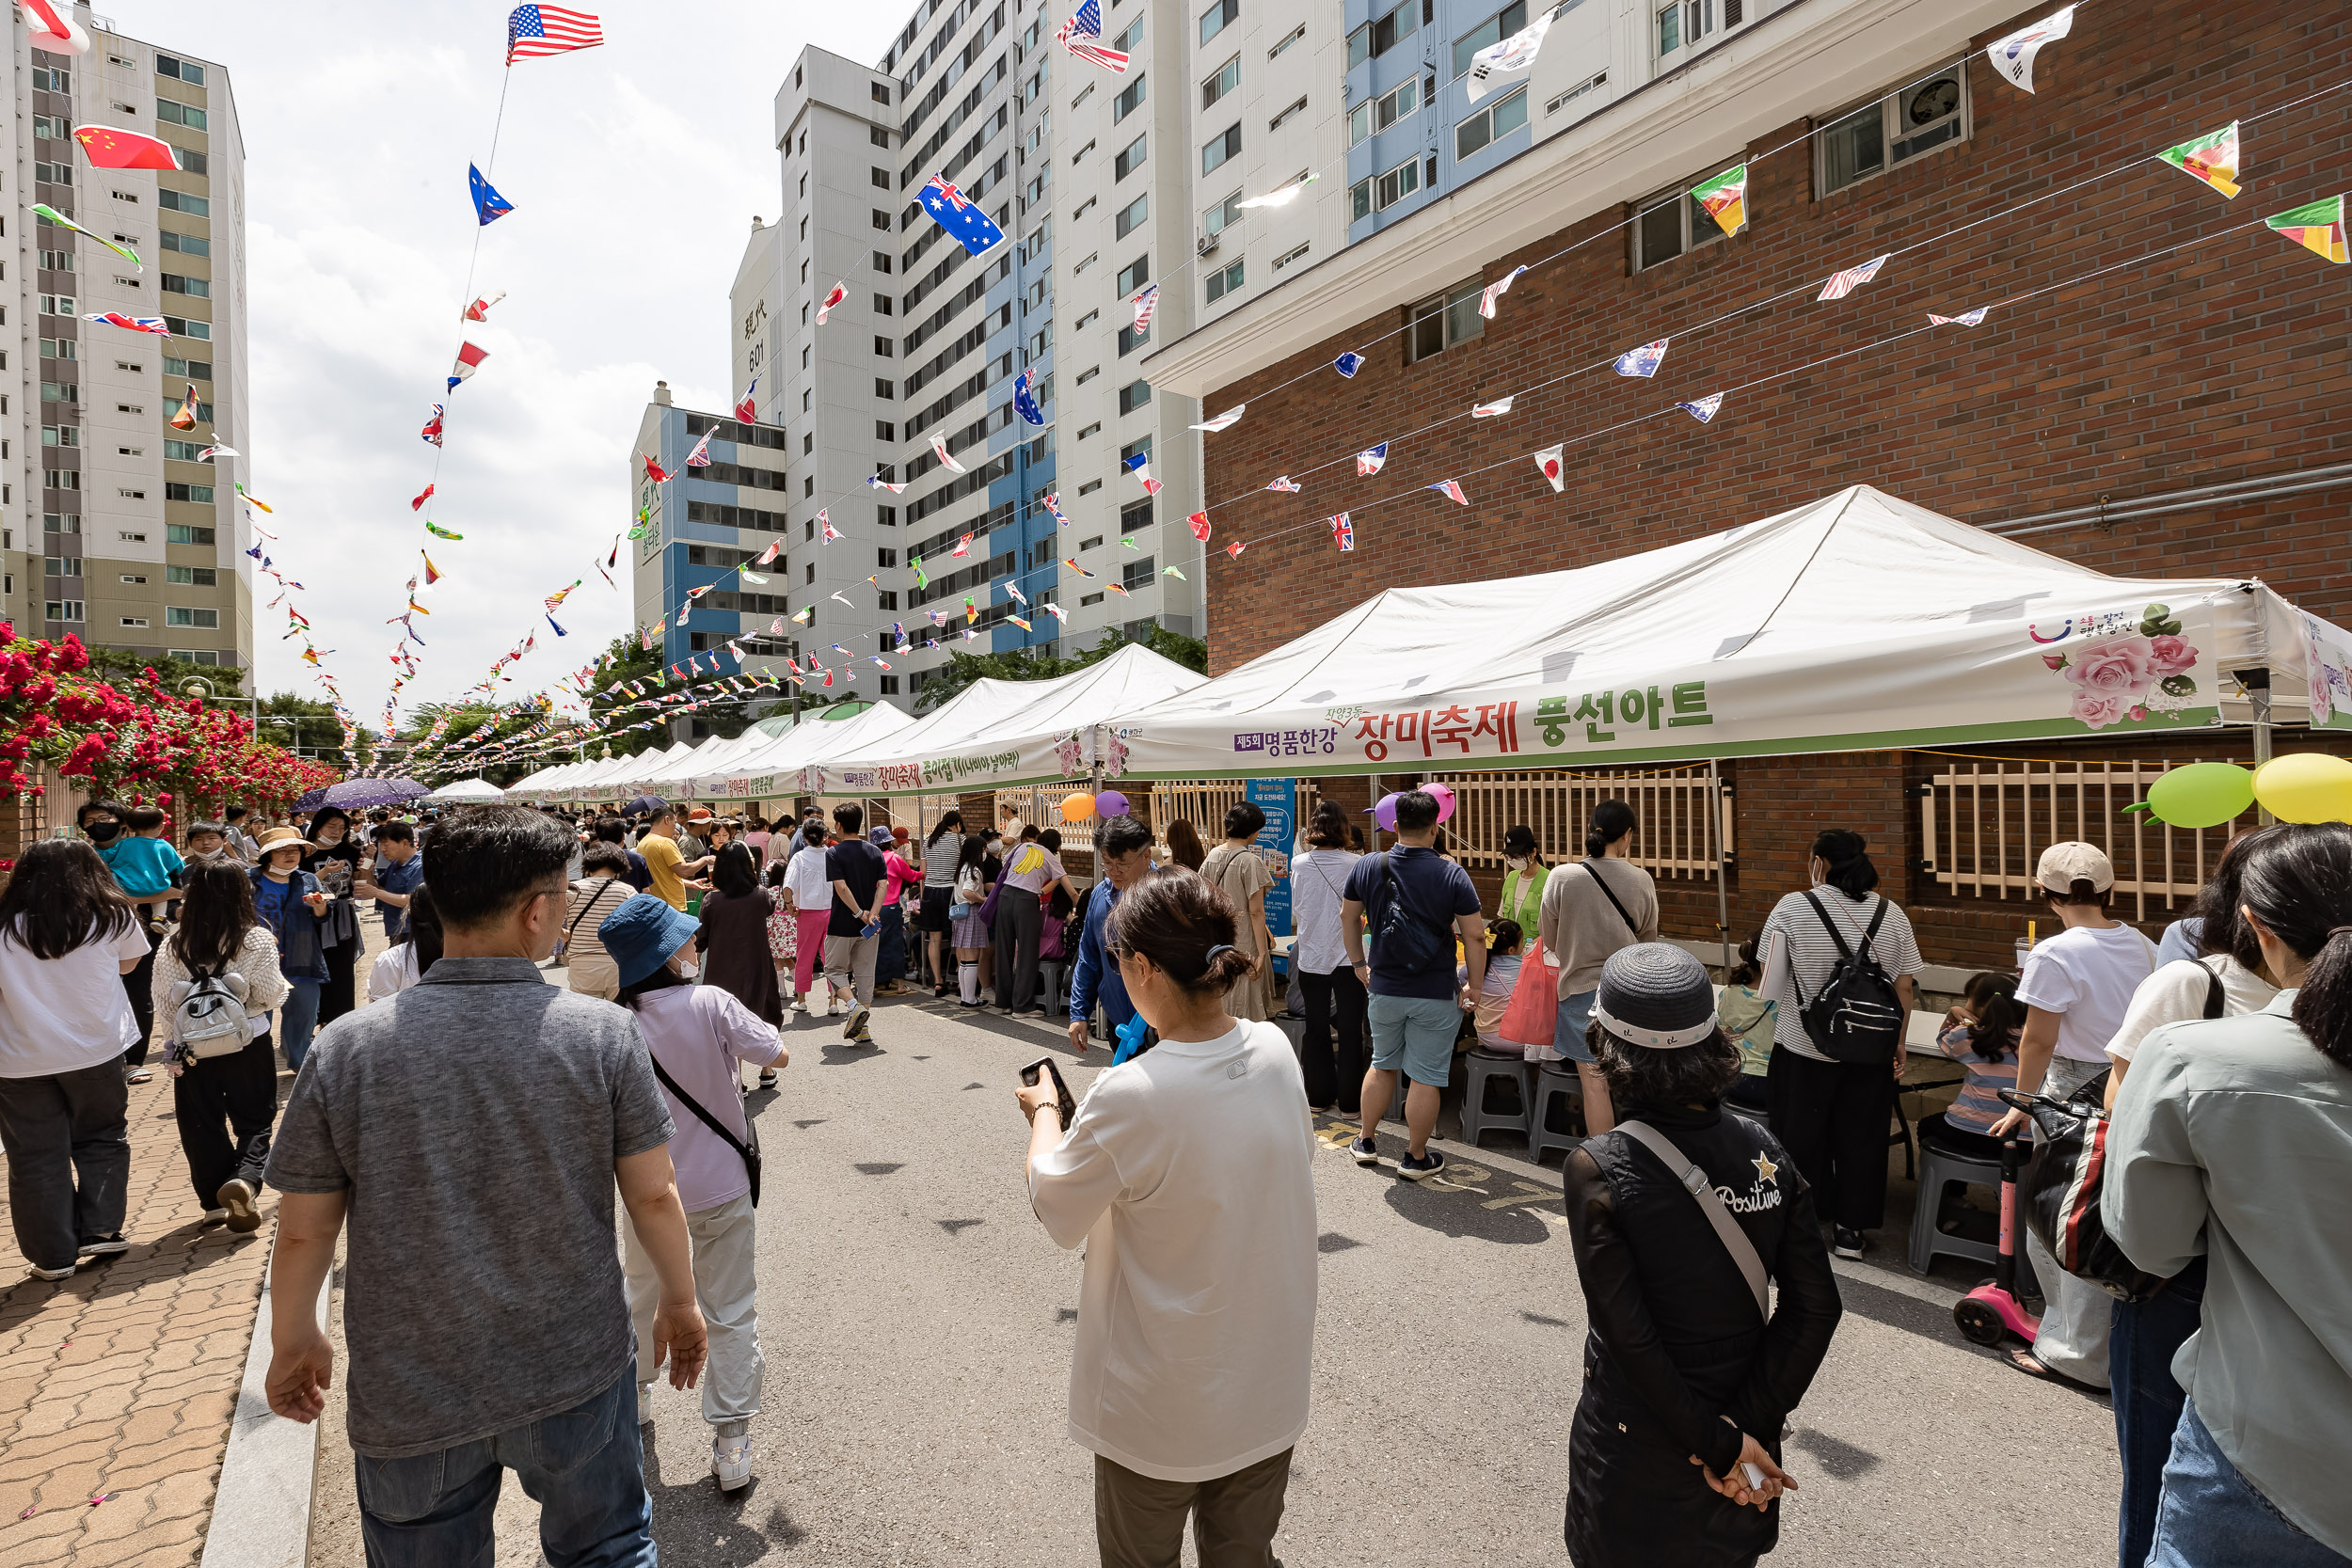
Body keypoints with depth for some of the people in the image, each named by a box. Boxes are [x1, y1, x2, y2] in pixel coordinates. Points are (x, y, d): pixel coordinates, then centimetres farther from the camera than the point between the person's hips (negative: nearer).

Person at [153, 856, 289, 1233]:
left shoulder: (173, 944, -4)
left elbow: (163, 1003, 2)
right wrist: (276, 971, 11)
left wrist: (172, 1048, 13)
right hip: (248, 1045, -2)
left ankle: (215, 1201, 18)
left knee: (201, 1125, 14)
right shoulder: (256, 940, -13)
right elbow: (272, 996, -8)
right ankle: (244, 1178, -14)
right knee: (255, 1120, 9)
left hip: (192, 1048, 3)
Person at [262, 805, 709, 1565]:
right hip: (577, 1373, -1)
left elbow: (304, 1228, -5)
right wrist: (680, 1303, 6)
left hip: (410, 1395, 2)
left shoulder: (345, 1047, -14)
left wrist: (294, 1340, 14)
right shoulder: (604, 1033, -18)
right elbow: (654, 1195, -11)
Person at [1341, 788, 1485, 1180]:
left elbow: (1348, 917, 9)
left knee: (1382, 1065, 21)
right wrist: (1474, 986, -2)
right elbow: (1474, 936, -12)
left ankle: (1366, 1142, 32)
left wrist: (1359, 963, 19)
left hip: (1383, 988, 4)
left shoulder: (1366, 868, -3)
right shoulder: (1452, 875, -13)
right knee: (1425, 1078, 8)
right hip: (1436, 995, -3)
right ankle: (1416, 1158, 19)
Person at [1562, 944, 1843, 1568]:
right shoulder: (1765, 1152, -10)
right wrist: (1746, 1422, -8)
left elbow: (1628, 1335, -22)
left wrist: (1722, 1443, -11)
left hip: (1636, 1440, -4)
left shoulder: (1595, 1169, -23)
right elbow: (1815, 1304, -9)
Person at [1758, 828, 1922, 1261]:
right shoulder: (1891, 913, -1)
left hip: (1803, 1047, -3)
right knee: (1859, 1139, 15)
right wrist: (1899, 1044, 12)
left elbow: (1771, 985, -12)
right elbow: (1904, 987, 2)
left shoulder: (1791, 908, -12)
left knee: (1802, 1138, 12)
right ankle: (1852, 1230, 26)